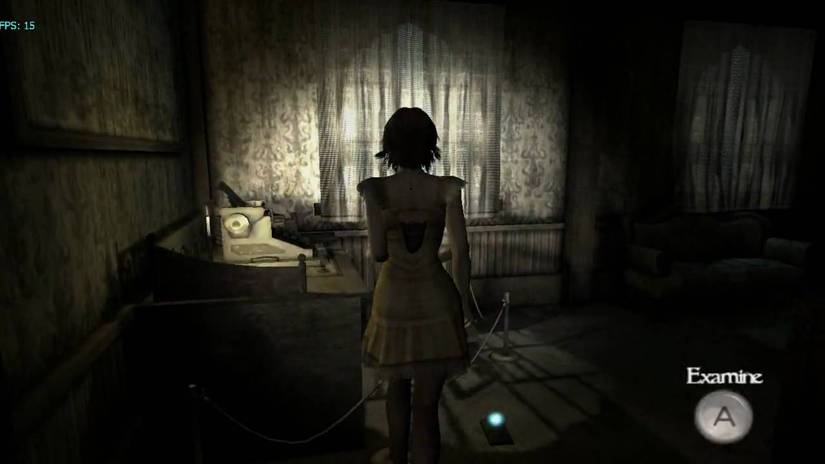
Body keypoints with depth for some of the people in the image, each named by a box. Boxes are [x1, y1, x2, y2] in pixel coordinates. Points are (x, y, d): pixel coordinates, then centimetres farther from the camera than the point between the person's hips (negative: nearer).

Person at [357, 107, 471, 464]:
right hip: (435, 299, -1)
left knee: (396, 387, 25)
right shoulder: (446, 188, -6)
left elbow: (377, 253, -8)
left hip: (393, 298, 1)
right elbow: (460, 251, -9)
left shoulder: (375, 189, -7)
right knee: (426, 403, 8)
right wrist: (463, 302, 2)